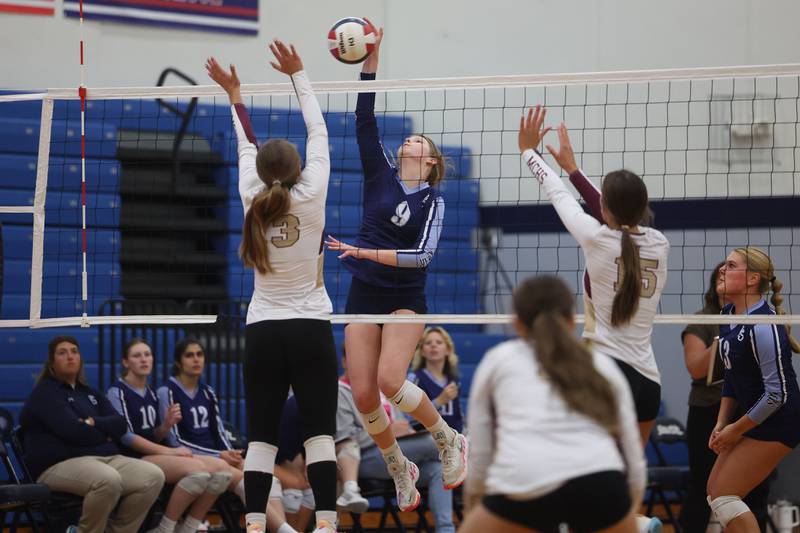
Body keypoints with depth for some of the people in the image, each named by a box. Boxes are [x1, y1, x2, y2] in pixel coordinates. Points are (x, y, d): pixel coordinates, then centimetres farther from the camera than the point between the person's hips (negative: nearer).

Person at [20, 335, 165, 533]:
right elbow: (73, 431, -13)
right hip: (60, 464, -7)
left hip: (106, 458, 7)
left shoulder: (91, 394, 24)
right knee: (108, 480, -40)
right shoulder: (45, 392, 1)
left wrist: (93, 423, -10)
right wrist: (104, 436, 3)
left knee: (154, 476, -19)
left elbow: (120, 425, 9)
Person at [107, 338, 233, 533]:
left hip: (156, 454, 8)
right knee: (198, 469, -30)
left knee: (220, 468, -13)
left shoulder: (151, 394, 19)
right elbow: (125, 436, -14)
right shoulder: (117, 393, -4)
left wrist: (167, 425, -5)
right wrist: (168, 451, -17)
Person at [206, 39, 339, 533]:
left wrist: (235, 93, 24)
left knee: (262, 434, 2)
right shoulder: (311, 197, -8)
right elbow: (319, 133, 0)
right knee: (320, 431, -4)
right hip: (311, 329, -2)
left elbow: (247, 147, 13)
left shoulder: (253, 201, -2)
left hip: (262, 331, 2)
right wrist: (298, 74, 6)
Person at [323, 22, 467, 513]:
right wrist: (371, 60, -11)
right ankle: (401, 472, 17)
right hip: (363, 296, 4)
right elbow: (365, 119, -2)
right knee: (363, 396, -4)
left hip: (405, 297, -3)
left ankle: (449, 440, 0)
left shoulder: (433, 200, 0)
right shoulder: (380, 175, 7)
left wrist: (365, 252, -23)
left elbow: (423, 255, -13)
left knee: (390, 381, -23)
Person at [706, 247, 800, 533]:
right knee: (715, 491, 9)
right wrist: (722, 423, 6)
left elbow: (777, 393, -24)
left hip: (776, 424, -9)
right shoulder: (728, 315, 4)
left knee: (724, 495, -9)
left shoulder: (763, 326, -25)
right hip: (752, 416, 9)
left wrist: (736, 429, -15)